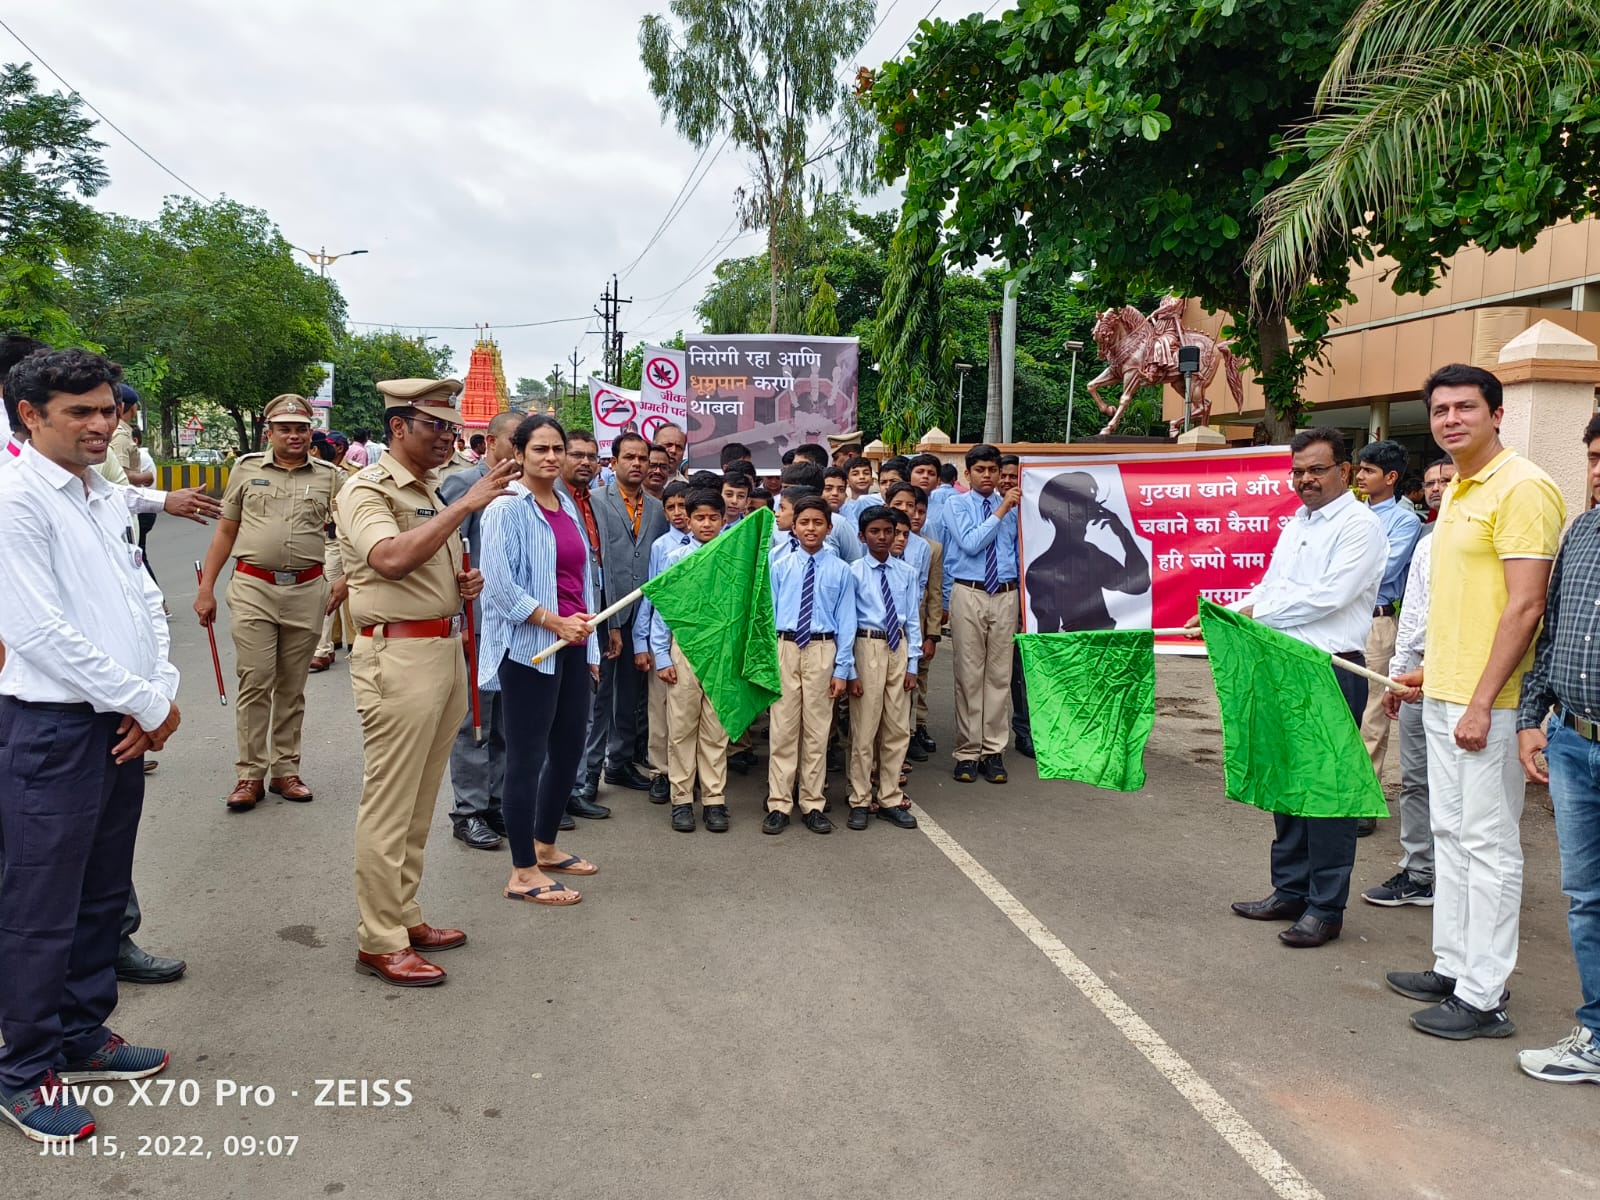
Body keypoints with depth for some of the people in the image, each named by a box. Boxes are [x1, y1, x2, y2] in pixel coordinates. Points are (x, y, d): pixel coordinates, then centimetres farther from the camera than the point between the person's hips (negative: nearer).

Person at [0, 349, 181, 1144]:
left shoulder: (106, 500, 12)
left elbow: (146, 600, 13)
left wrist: (162, 694, -2)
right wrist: (145, 703, -13)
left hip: (123, 722, 8)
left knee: (103, 893, 17)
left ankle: (82, 1035, 33)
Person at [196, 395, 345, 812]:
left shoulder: (330, 476, 5)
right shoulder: (246, 469, 7)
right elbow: (225, 532, 9)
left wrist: (345, 580, -4)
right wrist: (206, 589, 6)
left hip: (307, 592, 1)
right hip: (253, 589, 0)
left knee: (292, 687, 10)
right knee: (255, 683, -2)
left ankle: (285, 770, 20)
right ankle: (250, 775, 7)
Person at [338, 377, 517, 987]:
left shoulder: (432, 492, 19)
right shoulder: (367, 489, -9)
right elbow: (391, 558, -29)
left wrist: (464, 582, 8)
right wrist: (466, 504, -28)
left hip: (445, 650, 9)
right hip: (399, 656, -9)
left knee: (419, 801, 15)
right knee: (389, 805, -2)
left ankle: (404, 916, 27)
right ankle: (379, 941, 8)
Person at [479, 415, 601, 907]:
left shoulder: (567, 506, 13)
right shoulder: (508, 508, -10)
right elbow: (500, 586, -17)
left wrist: (590, 646, 18)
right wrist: (555, 622, -18)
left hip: (572, 645, 8)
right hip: (528, 648, -8)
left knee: (569, 749, 15)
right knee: (527, 756, 1)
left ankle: (544, 847, 33)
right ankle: (523, 873, 12)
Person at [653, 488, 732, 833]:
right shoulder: (675, 559, 0)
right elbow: (661, 609, 1)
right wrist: (662, 656, -3)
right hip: (684, 647, 0)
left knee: (716, 731, 8)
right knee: (681, 728, 7)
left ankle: (714, 801, 18)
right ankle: (681, 800, 18)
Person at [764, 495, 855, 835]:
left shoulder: (840, 570, 1)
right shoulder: (779, 567, 3)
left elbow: (846, 621, 1)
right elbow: (768, 614, 4)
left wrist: (842, 669, -2)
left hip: (822, 651, 0)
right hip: (784, 649, 0)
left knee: (817, 730, 7)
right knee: (782, 729, 4)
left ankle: (812, 805, 18)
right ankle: (778, 805, 13)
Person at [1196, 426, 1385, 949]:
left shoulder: (1359, 525, -8)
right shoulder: (1295, 526, 17)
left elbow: (1328, 596, -18)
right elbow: (1269, 589, 19)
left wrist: (1255, 611, -10)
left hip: (1333, 671, -8)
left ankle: (1325, 907, 8)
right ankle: (1290, 891, 26)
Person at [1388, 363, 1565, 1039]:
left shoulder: (1522, 488, -14)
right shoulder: (1458, 490, 15)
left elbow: (1525, 606, -19)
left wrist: (1481, 702, -21)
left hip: (1487, 703, -9)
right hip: (1442, 696, 9)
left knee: (1487, 843, -1)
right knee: (1451, 833, 15)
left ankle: (1483, 998, 8)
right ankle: (1452, 967, 27)